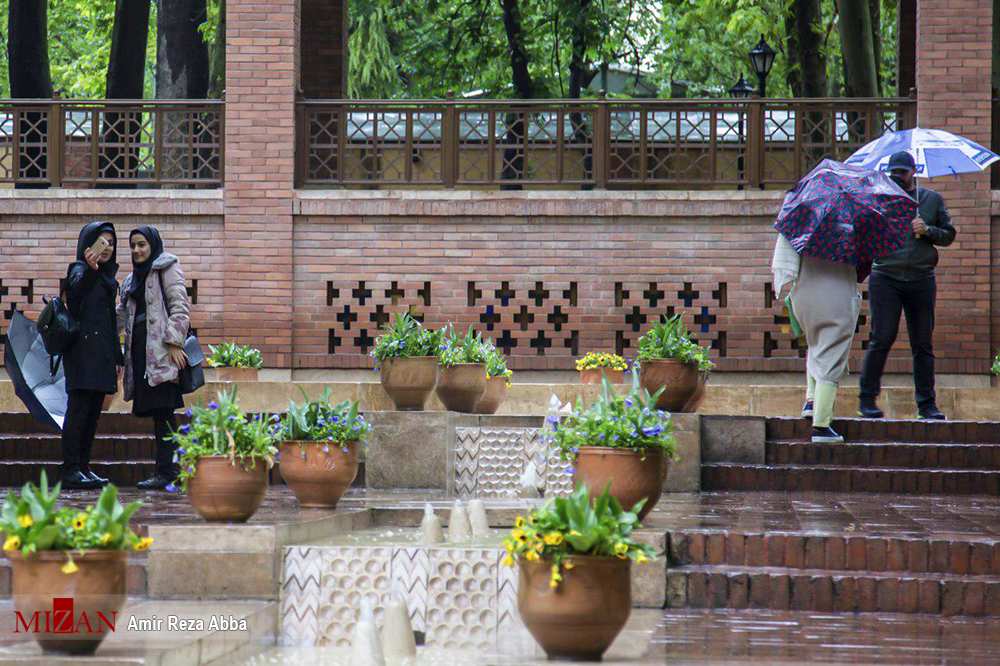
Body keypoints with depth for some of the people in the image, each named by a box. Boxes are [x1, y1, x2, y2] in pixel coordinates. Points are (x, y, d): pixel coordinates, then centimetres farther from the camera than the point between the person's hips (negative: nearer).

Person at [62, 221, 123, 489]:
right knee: (79, 409, -11)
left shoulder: (108, 276, 21)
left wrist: (118, 357, 22)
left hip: (102, 353, 8)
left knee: (93, 412, 7)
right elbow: (75, 291, -29)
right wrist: (90, 270, -49)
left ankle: (83, 467, 10)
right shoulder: (79, 270, -4)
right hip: (83, 349, -8)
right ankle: (70, 470, -12)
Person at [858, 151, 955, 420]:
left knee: (923, 344, 4)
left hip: (921, 279, 2)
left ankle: (926, 403, 9)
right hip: (885, 277, -2)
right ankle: (867, 400, -1)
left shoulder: (932, 199, 12)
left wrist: (927, 231, -6)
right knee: (882, 339, -8)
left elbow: (949, 235, 11)